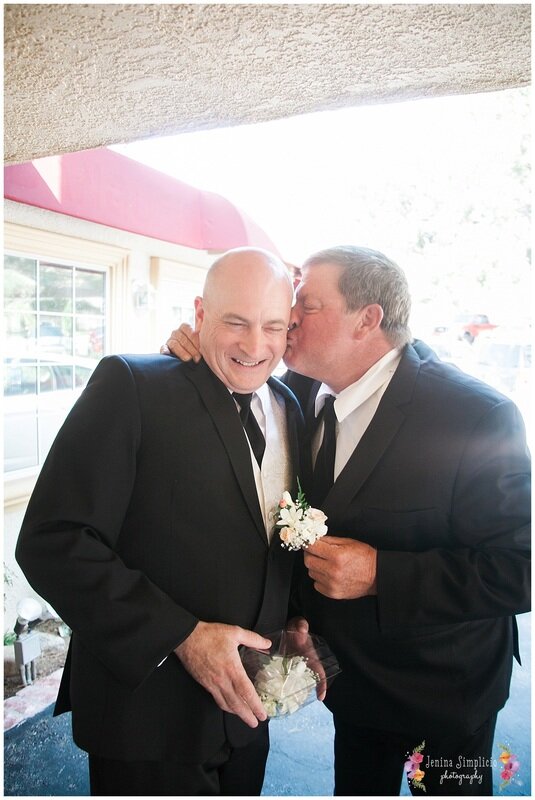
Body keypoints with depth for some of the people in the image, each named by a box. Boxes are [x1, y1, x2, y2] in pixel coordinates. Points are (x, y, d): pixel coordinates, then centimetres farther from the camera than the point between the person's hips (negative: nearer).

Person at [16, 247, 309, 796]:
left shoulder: (289, 408, 3)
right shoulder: (129, 385, -17)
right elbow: (53, 543, -21)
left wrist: (294, 626, -2)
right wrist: (182, 636, -23)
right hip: (148, 709, -5)